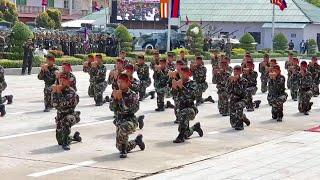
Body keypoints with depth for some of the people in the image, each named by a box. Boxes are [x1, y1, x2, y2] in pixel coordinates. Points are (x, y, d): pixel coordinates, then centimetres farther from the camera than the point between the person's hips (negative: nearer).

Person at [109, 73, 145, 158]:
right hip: (119, 121, 6)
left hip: (130, 120, -6)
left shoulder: (133, 95, -8)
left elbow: (129, 109, -20)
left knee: (122, 128, -42)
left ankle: (123, 150, -24)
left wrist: (121, 99, -25)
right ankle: (137, 141, 38)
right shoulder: (116, 93, 4)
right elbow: (112, 108, -4)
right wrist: (114, 98, -18)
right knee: (119, 147, 8)